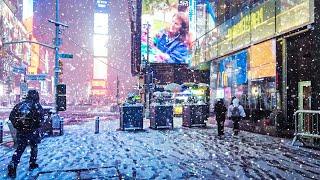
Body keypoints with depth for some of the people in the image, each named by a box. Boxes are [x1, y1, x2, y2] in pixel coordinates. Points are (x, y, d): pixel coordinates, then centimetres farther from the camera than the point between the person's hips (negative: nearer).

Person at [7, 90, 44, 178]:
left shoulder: (19, 104, 8)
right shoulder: (37, 105, -5)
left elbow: (11, 116, 6)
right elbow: (40, 118, -15)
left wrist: (17, 125, 15)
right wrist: (37, 126, 2)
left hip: (20, 131, 3)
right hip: (32, 131, -3)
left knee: (19, 149, 11)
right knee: (34, 147, 18)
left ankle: (12, 166, -3)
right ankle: (32, 164, 24)